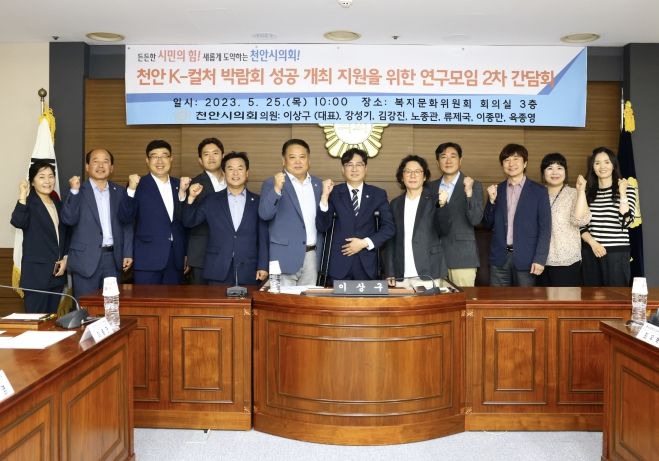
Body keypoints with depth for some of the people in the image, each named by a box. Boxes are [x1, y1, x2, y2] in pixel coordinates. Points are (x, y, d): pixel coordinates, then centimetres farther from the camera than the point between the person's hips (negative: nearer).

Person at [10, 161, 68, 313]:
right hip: (36, 272, -6)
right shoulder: (28, 202, -6)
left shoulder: (57, 203, 14)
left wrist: (65, 259, 7)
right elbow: (17, 222, -26)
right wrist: (22, 197, -30)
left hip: (57, 272, 6)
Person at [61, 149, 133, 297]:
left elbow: (126, 224, 10)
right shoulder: (77, 190, 1)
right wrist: (74, 191, -20)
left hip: (113, 258, 3)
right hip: (86, 259, -3)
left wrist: (128, 253, 2)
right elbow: (68, 219, -11)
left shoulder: (120, 191, 10)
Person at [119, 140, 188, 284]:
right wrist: (131, 189, -20)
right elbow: (125, 218, -11)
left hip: (175, 257, 4)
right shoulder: (139, 185, -1)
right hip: (148, 258, -4)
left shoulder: (179, 185, 11)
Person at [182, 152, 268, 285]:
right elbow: (189, 222, 6)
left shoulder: (258, 202, 6)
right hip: (218, 272, 0)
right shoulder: (211, 200, 9)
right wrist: (192, 198, -9)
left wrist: (263, 266, -3)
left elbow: (263, 238, 4)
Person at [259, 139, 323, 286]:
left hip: (312, 256, 4)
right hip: (286, 257, -4)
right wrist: (277, 189, -29)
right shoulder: (272, 184, -2)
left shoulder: (318, 184, 12)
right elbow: (264, 214, -18)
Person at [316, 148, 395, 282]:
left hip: (367, 264, 1)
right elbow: (322, 227, -4)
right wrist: (325, 196, -14)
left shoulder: (378, 194, 6)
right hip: (339, 263, -1)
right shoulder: (334, 193, 3)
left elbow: (389, 227, 5)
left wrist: (365, 243, -7)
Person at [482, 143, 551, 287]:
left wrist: (540, 259, -10)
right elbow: (487, 224, 10)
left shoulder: (539, 191, 1)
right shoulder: (496, 190, 9)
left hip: (525, 258, -2)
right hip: (499, 258, 2)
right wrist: (492, 200, -5)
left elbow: (545, 228, -2)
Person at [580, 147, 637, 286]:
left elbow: (625, 222, -11)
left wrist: (622, 193, -12)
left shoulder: (627, 189, 3)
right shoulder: (588, 192, 10)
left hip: (617, 253, -3)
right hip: (590, 253, 3)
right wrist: (592, 242, -9)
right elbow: (581, 225, 7)